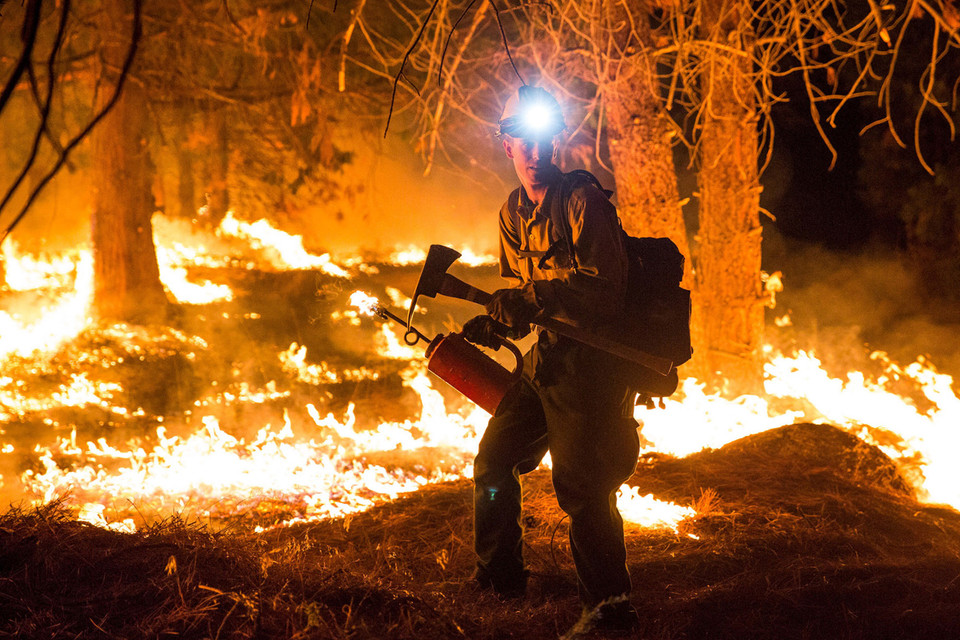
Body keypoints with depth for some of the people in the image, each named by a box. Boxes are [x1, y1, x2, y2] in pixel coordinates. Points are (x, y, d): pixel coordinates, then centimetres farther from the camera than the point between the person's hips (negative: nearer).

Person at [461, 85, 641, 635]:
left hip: (593, 362, -8)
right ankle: (500, 578, 29)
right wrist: (496, 322, -3)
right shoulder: (514, 213, 10)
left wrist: (537, 298, -33)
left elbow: (606, 293, -23)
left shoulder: (585, 203, -15)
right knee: (493, 461, 12)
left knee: (579, 482, -15)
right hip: (544, 358, 8)